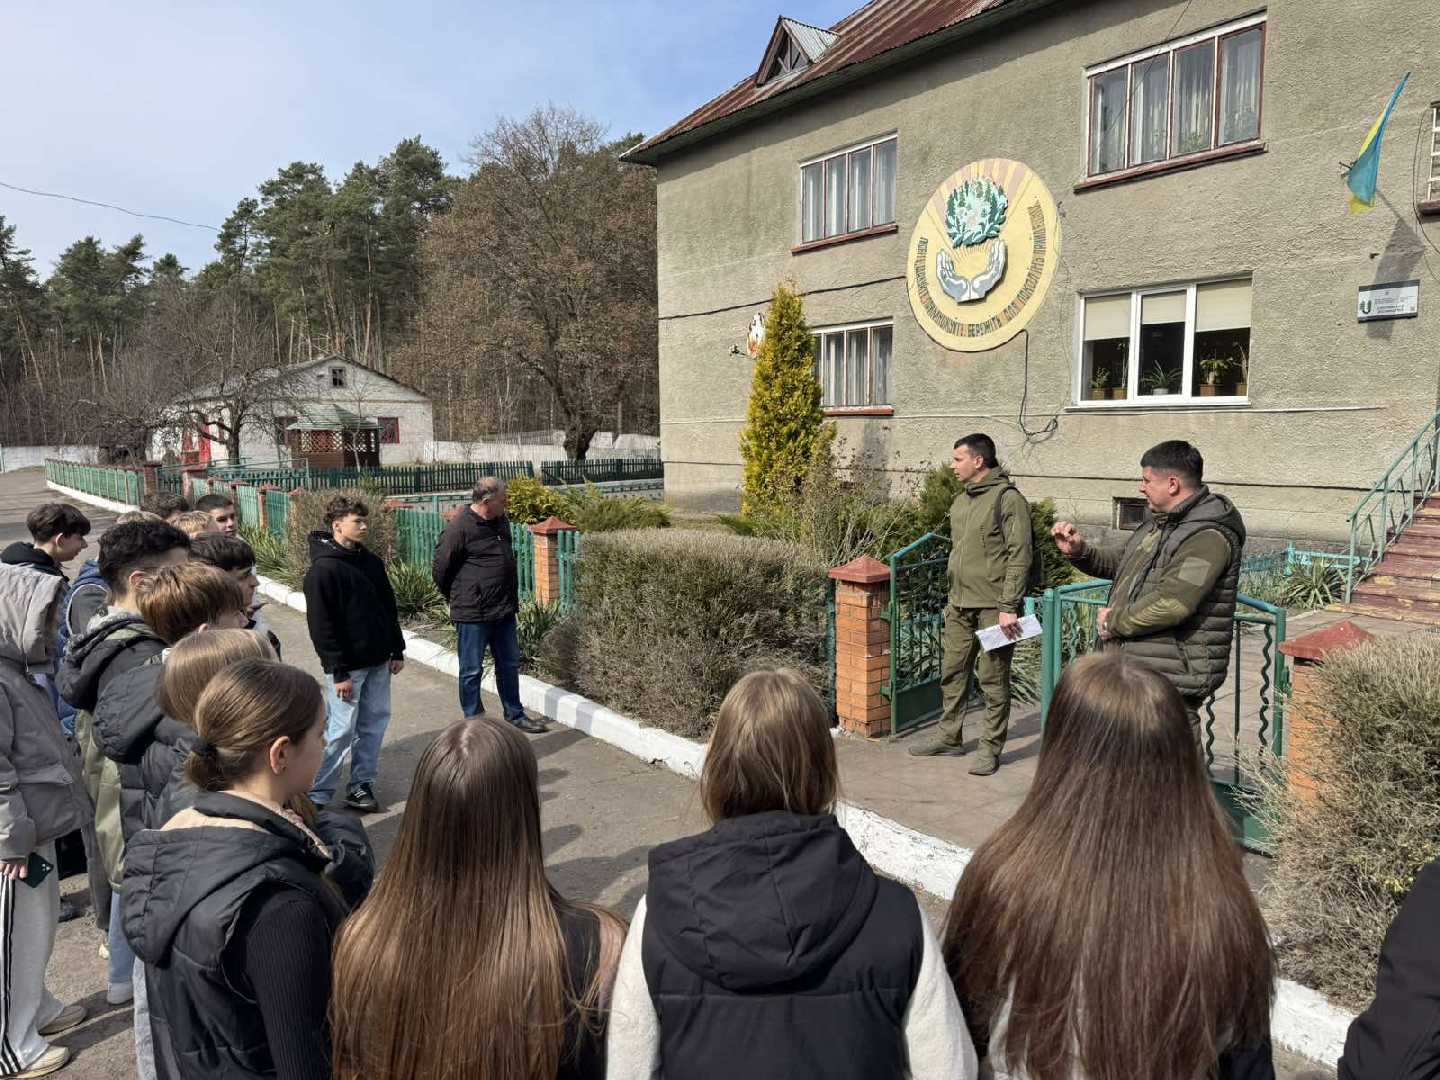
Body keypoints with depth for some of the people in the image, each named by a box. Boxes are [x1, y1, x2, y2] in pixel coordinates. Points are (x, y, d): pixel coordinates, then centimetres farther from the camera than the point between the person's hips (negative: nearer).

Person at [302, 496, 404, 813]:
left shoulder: (371, 561, 8)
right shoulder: (323, 570, -14)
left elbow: (388, 607, 15)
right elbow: (321, 625, -16)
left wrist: (397, 650, 12)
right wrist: (339, 672, -17)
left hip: (377, 661, 7)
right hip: (347, 665, -7)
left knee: (375, 723, 11)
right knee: (341, 730, -2)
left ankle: (361, 784, 23)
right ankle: (318, 795, 10)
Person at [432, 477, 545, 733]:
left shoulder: (501, 521, 6)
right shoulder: (459, 528, -18)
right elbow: (441, 568, -10)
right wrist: (457, 599, 2)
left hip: (504, 610, 8)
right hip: (473, 613, -8)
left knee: (509, 664, 17)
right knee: (472, 670, 6)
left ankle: (515, 716, 30)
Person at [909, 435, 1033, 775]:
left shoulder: (1008, 498, -11)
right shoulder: (961, 500, 15)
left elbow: (1020, 555, -15)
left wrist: (1009, 607, -18)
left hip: (993, 606, -8)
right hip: (959, 605, 8)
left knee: (993, 678, 1)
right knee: (952, 671, 14)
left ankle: (991, 747, 12)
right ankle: (950, 736, 27)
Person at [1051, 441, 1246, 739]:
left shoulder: (1209, 536, -19)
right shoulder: (1159, 522, 15)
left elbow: (1171, 604, -28)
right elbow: (1121, 559, 28)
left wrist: (1115, 622, -15)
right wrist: (1079, 551, 9)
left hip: (1169, 680, -10)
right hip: (1135, 670, 10)